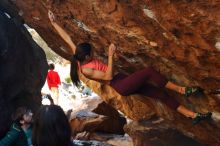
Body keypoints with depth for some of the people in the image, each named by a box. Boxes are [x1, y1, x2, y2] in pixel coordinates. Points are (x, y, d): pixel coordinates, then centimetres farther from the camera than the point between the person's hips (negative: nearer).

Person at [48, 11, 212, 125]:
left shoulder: (79, 56, 6)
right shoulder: (86, 70, -17)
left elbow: (68, 39, 9)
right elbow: (108, 76, -22)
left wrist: (54, 22, 9)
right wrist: (111, 55, -26)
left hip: (123, 81, 9)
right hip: (121, 86, -9)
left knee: (160, 92, 1)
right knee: (149, 71, -22)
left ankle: (192, 115, 3)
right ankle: (182, 90, -5)